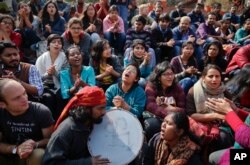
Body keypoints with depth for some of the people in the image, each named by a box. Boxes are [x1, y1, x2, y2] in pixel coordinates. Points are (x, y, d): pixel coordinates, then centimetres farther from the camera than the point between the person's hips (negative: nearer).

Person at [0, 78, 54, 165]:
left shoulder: (42, 112, -18)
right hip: (9, 157, 1)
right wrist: (16, 149, -25)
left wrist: (35, 145, -28)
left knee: (38, 155, -34)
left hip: (34, 155, 0)